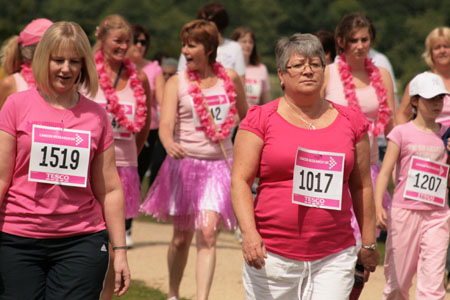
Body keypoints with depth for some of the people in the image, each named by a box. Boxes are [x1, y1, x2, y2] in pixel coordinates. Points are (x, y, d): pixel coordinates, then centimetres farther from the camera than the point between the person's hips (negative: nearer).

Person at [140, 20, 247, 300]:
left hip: (218, 166, 0)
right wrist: (169, 143, -38)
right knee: (182, 237, 10)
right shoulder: (177, 83, -4)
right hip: (184, 164, 0)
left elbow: (246, 117, 18)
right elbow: (166, 124, -17)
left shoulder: (231, 79, 2)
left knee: (208, 234, -15)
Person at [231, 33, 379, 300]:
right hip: (272, 256, -1)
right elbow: (241, 180, -3)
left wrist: (369, 243, 16)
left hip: (334, 257, 2)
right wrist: (249, 232, -17)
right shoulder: (261, 119, 2)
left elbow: (361, 185, 15)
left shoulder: (351, 122, 10)